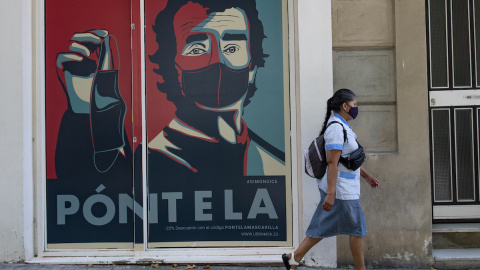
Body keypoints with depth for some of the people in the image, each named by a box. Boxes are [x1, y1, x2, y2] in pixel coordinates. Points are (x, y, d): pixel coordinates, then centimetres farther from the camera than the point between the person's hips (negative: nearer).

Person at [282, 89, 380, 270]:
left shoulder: (342, 126, 15)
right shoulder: (337, 128, -18)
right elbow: (332, 163, -24)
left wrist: (366, 175, 29)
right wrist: (331, 194, -27)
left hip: (339, 188, 10)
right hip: (341, 189, -10)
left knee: (323, 226, 12)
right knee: (357, 229, 4)